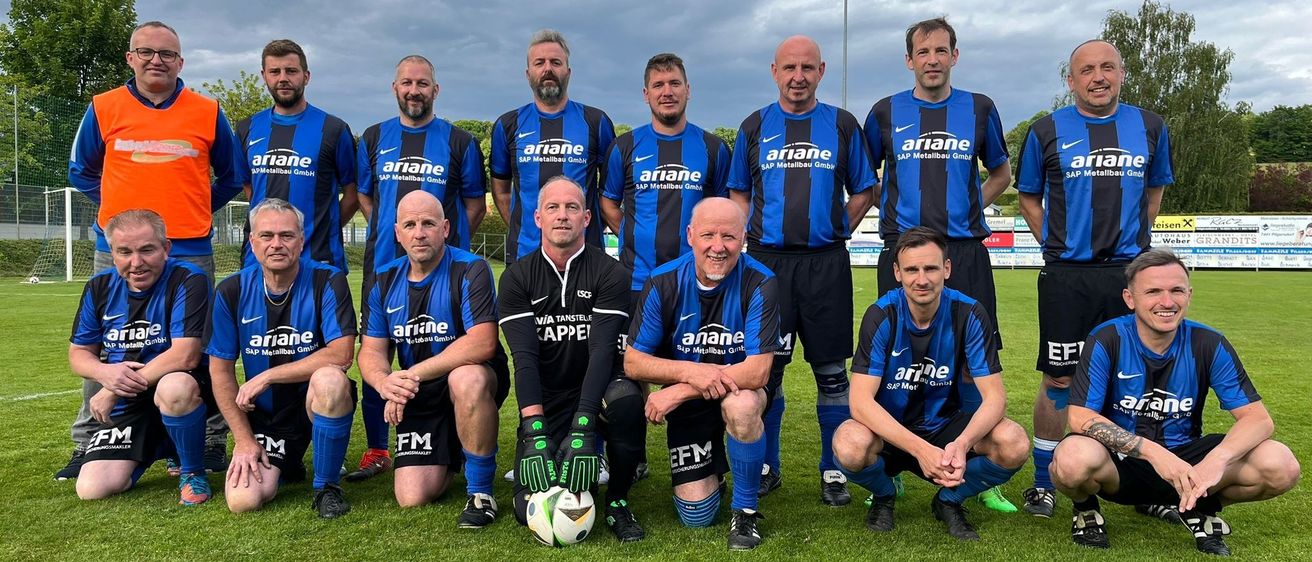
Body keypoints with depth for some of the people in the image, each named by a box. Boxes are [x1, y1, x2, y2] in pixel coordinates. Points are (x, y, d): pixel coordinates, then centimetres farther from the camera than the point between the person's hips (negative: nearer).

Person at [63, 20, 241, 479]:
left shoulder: (207, 112, 5)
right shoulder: (103, 109, 6)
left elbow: (230, 178, 15)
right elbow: (81, 172, 19)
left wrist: (193, 211, 8)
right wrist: (119, 208, 9)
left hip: (189, 252, -1)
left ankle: (212, 444, 12)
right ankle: (88, 448, 17)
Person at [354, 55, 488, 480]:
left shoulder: (459, 142, 6)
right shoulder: (374, 139, 13)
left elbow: (475, 204, 10)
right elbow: (364, 196, 21)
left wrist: (448, 241, 2)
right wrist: (389, 230, 9)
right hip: (383, 267, 2)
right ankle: (376, 451, 15)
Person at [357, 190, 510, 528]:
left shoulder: (470, 269, -14)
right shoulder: (385, 281, 4)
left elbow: (483, 343, -27)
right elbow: (371, 351, 4)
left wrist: (414, 373, -27)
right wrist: (386, 384, -21)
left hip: (476, 383, -4)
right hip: (419, 398, 4)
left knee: (467, 379, -42)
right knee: (412, 498, -9)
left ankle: (480, 492, -21)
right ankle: (450, 454, 28)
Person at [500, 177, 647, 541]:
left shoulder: (610, 274, -7)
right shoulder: (517, 278, -1)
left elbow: (603, 351, -19)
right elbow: (524, 357, -13)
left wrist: (582, 429, -32)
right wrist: (535, 434, -28)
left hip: (597, 389, -1)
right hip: (545, 399, 1)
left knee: (626, 399, -37)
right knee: (530, 507, -15)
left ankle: (617, 500, -11)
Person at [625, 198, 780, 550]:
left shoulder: (760, 283, -20)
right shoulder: (664, 283, -14)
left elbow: (758, 371, -26)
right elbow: (632, 362, -13)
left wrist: (679, 391, -29)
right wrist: (690, 371, -31)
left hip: (738, 393, -1)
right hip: (685, 404, 2)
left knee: (742, 405, -38)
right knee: (697, 517, -5)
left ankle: (746, 510, -13)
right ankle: (712, 465, 32)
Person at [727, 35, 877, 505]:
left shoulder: (843, 125, 8)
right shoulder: (755, 127, 9)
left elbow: (864, 191, 14)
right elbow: (739, 193, 16)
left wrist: (836, 230, 1)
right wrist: (753, 234, 2)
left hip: (826, 263, 0)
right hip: (767, 261, 1)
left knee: (831, 371, 3)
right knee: (765, 368, 5)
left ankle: (834, 471, 16)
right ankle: (765, 467, 19)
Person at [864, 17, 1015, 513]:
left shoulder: (979, 109, 10)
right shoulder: (886, 113, 8)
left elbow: (1001, 173, 22)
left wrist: (971, 205, 7)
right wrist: (892, 210, 7)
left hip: (965, 250, 1)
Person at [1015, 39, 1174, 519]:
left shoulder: (1149, 127, 10)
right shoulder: (1047, 131, 3)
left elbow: (1155, 191, 21)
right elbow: (1029, 198, 10)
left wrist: (1132, 240, 12)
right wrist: (1057, 246, 3)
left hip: (1131, 271, 2)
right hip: (1067, 276, -2)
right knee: (1059, 379, 2)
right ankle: (1043, 483, 14)